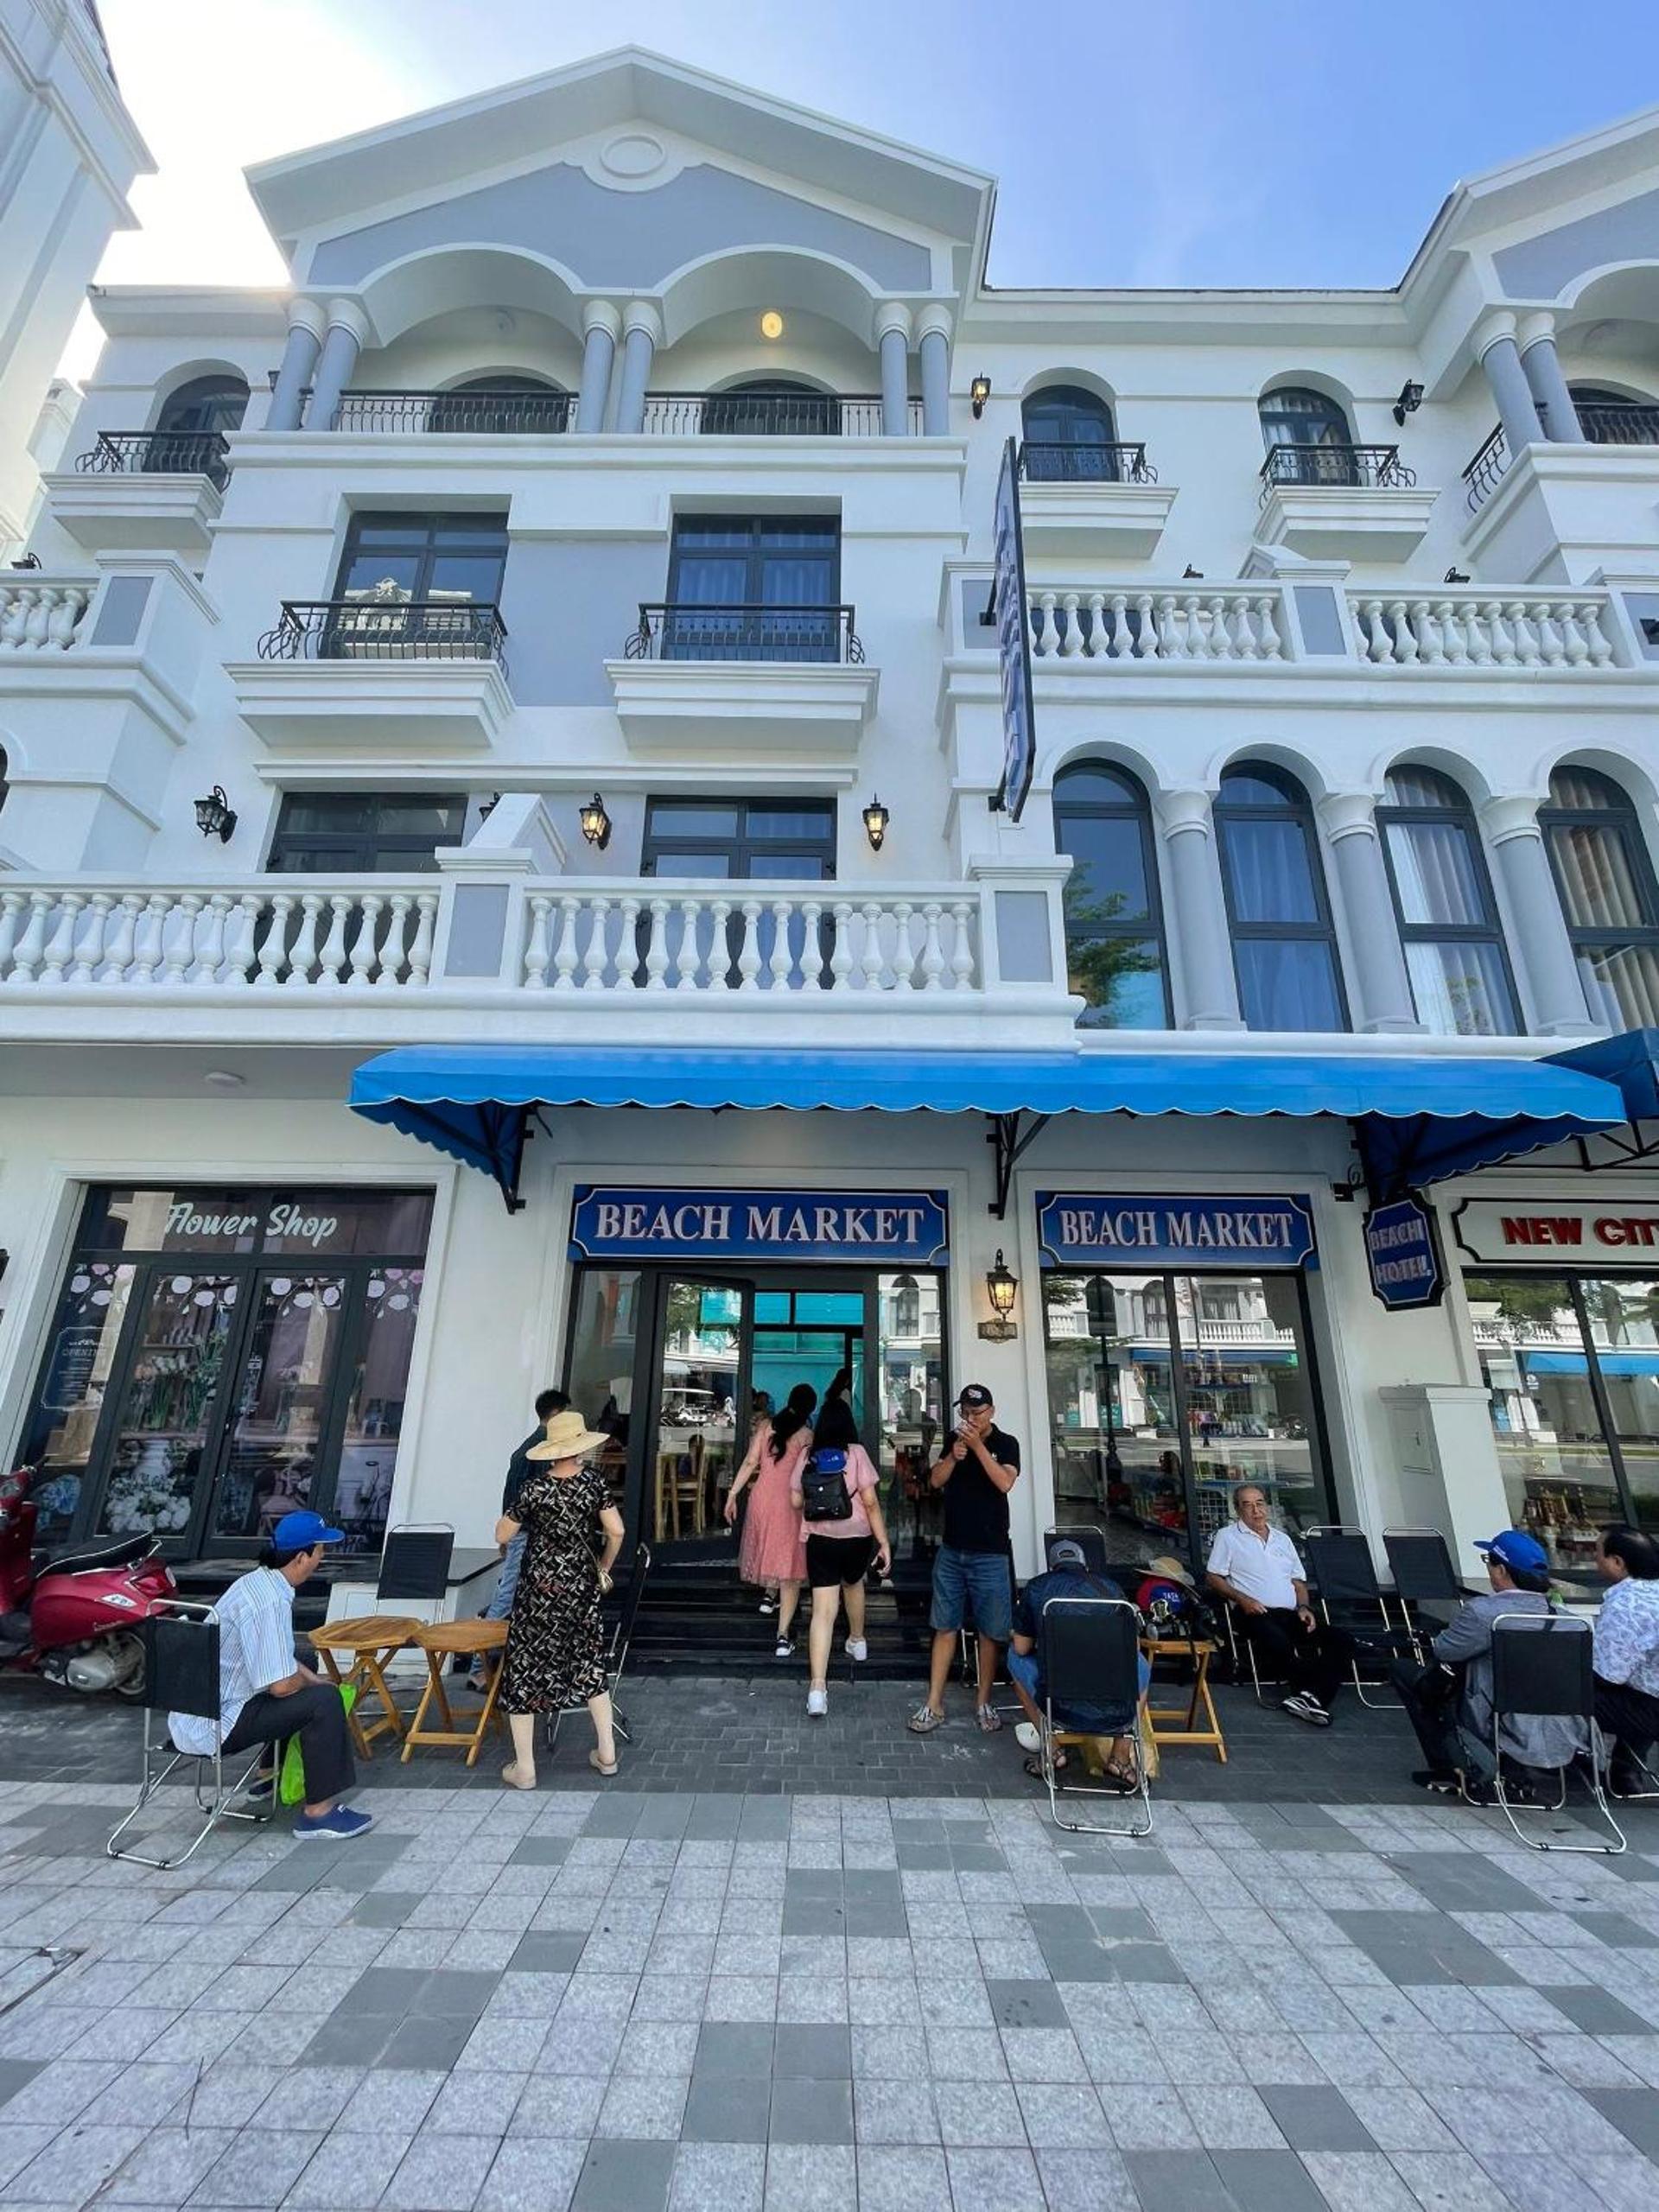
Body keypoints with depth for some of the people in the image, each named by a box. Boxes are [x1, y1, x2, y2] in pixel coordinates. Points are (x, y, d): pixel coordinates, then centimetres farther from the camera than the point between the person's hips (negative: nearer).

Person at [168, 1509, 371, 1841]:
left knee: (306, 1681, 23)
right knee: (324, 1700, -17)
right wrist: (314, 1684, -5)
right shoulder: (270, 1602, -27)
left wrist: (311, 1677, 10)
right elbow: (281, 1685, -26)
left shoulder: (258, 1582, 3)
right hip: (215, 1724, -10)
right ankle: (318, 1812, -8)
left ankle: (271, 1773, 33)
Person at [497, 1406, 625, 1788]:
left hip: (541, 1586, -3)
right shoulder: (593, 1480, -9)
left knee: (524, 1667, 12)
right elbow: (616, 1532, -8)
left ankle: (524, 1769, 19)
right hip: (582, 1584, 3)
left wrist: (517, 1511, 12)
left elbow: (502, 1536, -6)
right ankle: (606, 1753, 25)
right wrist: (604, 1569, 9)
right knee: (589, 1660, 18)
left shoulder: (535, 1488, -15)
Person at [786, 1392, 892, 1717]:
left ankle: (817, 1687, -9)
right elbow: (871, 1501, -11)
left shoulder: (806, 1453, -2)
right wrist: (884, 1542, -6)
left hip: (818, 1538, 0)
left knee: (823, 1609, -1)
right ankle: (857, 1641, 50)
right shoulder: (856, 1452, -9)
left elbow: (795, 1501, 3)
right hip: (857, 1535, 0)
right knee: (853, 1584, 29)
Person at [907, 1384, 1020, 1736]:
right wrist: (953, 1456, -17)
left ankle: (983, 1703, 22)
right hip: (952, 1549, 3)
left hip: (990, 1553, -3)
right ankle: (934, 1705, 14)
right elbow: (935, 1481, 0)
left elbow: (1005, 1483, -19)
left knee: (990, 1631, 7)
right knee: (945, 1627, 8)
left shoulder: (1005, 1443, -4)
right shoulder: (955, 1439, 6)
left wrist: (978, 1446, -25)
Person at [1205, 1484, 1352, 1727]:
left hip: (1291, 1614, 6)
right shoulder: (1228, 1536, 7)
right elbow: (1213, 1577, 1)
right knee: (1279, 1643, -37)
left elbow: (1299, 1580, 24)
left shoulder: (1282, 1539, 24)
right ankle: (1313, 1693, -15)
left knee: (1341, 1641, -17)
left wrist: (1304, 1607, 4)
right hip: (1256, 1613, -6)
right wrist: (1242, 1599, -13)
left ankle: (1309, 1697, -24)